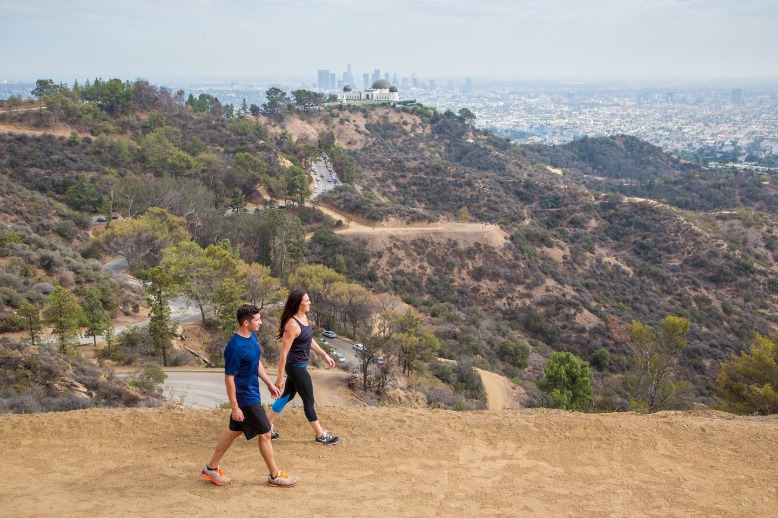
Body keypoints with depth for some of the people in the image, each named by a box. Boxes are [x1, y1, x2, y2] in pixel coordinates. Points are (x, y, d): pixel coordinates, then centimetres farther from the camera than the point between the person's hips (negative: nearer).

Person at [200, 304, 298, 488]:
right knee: (265, 434, 2)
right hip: (245, 398, -9)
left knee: (234, 431, 19)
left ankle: (211, 468, 32)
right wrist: (235, 407, -19)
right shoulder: (235, 347, -27)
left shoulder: (252, 337, 2)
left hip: (251, 393, 9)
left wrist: (270, 383, 17)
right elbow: (229, 378, -22)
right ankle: (275, 476, 17)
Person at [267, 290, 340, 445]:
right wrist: (280, 378, -21)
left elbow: (309, 340, 16)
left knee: (288, 396, 21)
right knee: (309, 401, 6)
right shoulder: (292, 324, -28)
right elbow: (284, 353, -24)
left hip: (299, 366, 9)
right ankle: (321, 435, 22)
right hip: (296, 368, -9)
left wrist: (324, 355, 16)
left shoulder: (303, 317, 0)